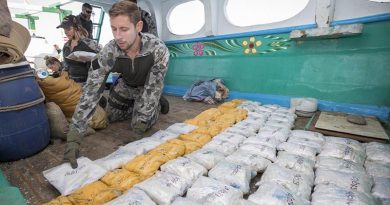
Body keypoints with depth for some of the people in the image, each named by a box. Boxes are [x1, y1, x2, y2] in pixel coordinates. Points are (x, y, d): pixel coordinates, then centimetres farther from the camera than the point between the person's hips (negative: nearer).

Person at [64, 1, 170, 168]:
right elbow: (91, 92, -31)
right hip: (126, 85, 3)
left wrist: (142, 119, -27)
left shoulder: (158, 49, -36)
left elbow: (154, 87, -27)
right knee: (110, 117, 11)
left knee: (139, 128, -9)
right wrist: (74, 137, -35)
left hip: (147, 87, -3)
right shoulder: (109, 52, -31)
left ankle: (158, 104, 18)